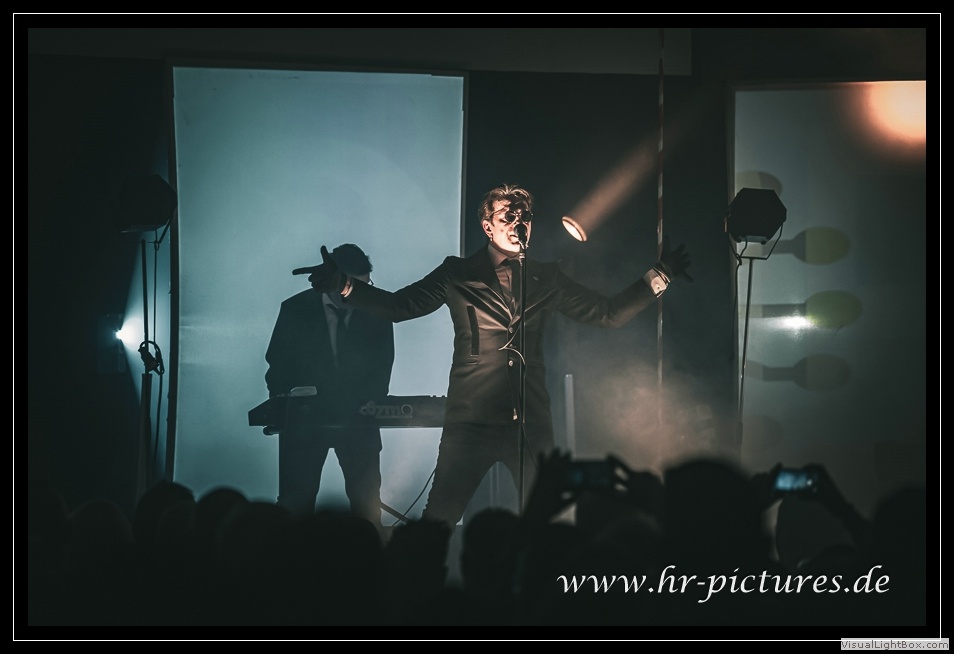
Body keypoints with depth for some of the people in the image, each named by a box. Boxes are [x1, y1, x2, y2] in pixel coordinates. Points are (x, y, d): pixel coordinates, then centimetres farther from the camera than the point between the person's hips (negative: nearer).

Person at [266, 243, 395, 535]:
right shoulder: (295, 309, -2)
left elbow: (382, 369, 4)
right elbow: (277, 368, 3)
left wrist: (370, 406, -9)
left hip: (359, 419, 1)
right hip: (305, 419, -1)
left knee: (366, 502, -3)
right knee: (295, 502, -3)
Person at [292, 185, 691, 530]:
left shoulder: (546, 279, 12)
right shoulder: (458, 274, 5)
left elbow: (608, 313, 15)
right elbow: (399, 306, -1)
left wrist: (659, 276, 6)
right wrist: (343, 285, -15)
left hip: (531, 423, 3)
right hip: (471, 420, -2)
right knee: (438, 519, -5)